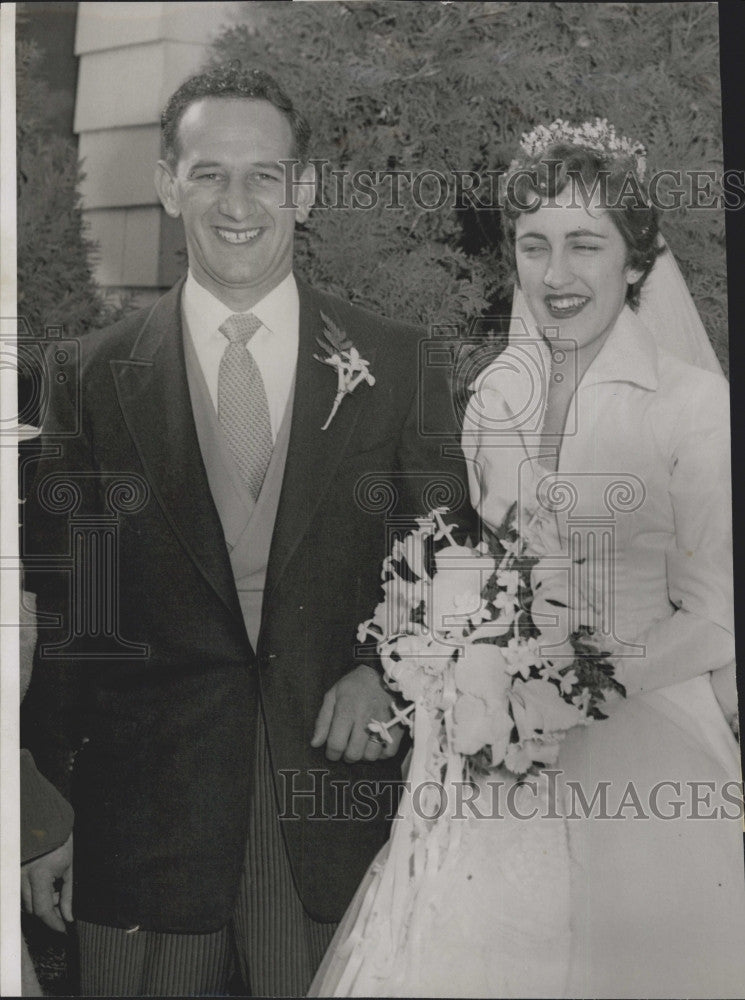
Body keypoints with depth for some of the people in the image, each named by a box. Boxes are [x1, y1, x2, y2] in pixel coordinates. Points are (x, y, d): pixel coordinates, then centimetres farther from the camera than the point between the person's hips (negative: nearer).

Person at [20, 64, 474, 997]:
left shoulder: (394, 363, 0)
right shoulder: (94, 375, 0)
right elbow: (56, 596, 2)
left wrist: (389, 668, -10)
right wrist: (45, 815, 0)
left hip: (334, 797, 1)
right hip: (144, 815, 0)